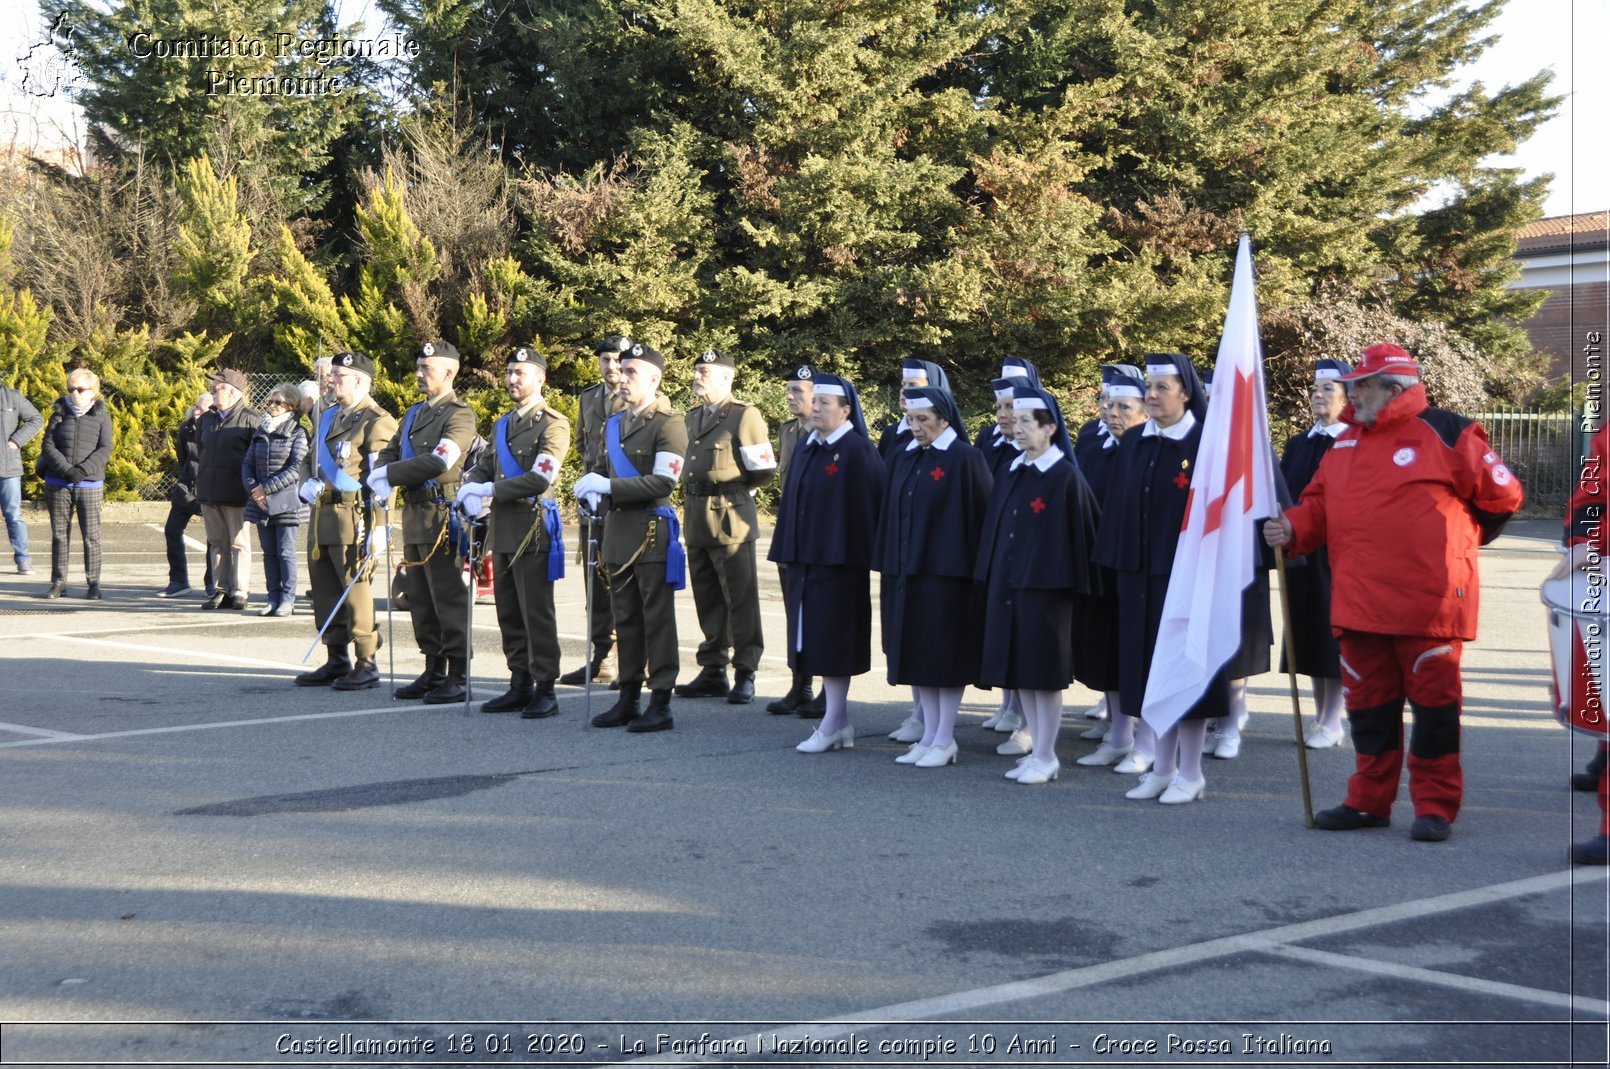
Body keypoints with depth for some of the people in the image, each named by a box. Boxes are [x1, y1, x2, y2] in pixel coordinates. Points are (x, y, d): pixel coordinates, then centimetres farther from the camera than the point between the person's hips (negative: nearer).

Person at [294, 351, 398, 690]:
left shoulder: (376, 421, -10)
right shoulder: (329, 416, 17)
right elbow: (309, 459, 27)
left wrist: (377, 529, -19)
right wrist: (307, 483, 4)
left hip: (353, 518, -9)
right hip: (322, 517, 9)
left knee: (356, 590, -6)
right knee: (326, 590, 11)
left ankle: (366, 665, 1)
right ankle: (336, 662, 20)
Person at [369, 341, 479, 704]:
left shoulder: (460, 415, -9)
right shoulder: (414, 414, 19)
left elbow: (439, 460, -21)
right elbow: (389, 453, 17)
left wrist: (390, 474, -15)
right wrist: (380, 477, -6)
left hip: (442, 515, -9)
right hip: (414, 516, 9)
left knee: (449, 599, -6)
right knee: (421, 600, 12)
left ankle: (458, 678, -1)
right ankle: (434, 671, 20)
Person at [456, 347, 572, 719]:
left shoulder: (553, 423, -7)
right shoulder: (502, 425, 19)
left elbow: (540, 478, -17)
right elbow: (481, 468, 19)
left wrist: (493, 493, -13)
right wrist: (471, 492, -4)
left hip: (533, 529, -8)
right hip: (503, 530, 8)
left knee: (536, 613, -5)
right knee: (509, 614, 11)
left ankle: (545, 691, 0)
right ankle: (520, 685, 19)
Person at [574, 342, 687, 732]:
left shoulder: (669, 424, -8)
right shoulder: (613, 424, 16)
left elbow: (664, 481, -17)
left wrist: (609, 487, -18)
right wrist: (593, 486, 4)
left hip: (651, 530, -8)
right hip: (617, 528, 8)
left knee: (657, 618, -3)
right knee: (625, 618, 12)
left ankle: (660, 704, 1)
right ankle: (628, 698, 19)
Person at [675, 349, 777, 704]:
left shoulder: (744, 416, -8)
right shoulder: (694, 418, 17)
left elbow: (765, 469, -9)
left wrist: (737, 489, 2)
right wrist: (693, 496, 14)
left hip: (729, 518, -8)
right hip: (697, 519, 8)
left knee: (741, 599, -3)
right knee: (707, 600, 12)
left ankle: (744, 676, 2)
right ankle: (713, 672, 19)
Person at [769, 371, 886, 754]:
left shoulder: (858, 451, -9)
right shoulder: (807, 449, 13)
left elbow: (870, 506, -10)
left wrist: (865, 555, -12)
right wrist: (787, 556, 13)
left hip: (839, 561, -8)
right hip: (805, 560, 8)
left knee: (833, 642, -4)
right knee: (815, 641, 9)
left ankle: (832, 724, 3)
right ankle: (840, 723, 17)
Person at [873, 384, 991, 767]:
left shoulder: (965, 459, -9)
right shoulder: (903, 460, 11)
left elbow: (981, 514, -9)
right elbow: (891, 515, 14)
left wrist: (975, 567, -11)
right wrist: (888, 563, 9)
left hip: (947, 573, -7)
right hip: (906, 572, 7)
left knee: (945, 653, 0)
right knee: (916, 653, 9)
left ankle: (944, 741, 7)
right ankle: (929, 735, 17)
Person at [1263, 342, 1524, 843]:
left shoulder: (1445, 435, -6)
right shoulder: (1345, 444, 13)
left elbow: (1503, 495, 2)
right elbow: (1320, 504, 17)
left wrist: (1458, 541, 13)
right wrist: (1292, 528, -4)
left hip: (1428, 603, -6)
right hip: (1359, 604, 6)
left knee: (1433, 702, 2)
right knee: (1368, 703, 12)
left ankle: (1435, 806, 11)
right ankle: (1369, 801, 23)